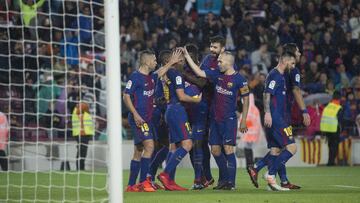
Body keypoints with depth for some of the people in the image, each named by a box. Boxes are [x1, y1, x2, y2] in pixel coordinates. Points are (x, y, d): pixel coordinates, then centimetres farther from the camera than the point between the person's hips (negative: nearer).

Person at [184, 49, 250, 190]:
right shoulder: (216, 74, 7)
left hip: (229, 119, -6)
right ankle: (225, 178, 21)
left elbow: (246, 99, -4)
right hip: (215, 119, 6)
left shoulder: (239, 79, -8)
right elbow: (199, 72, 7)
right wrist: (187, 56, 3)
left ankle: (231, 182, -7)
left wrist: (243, 121, -5)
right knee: (215, 150, 7)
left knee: (228, 149, -11)